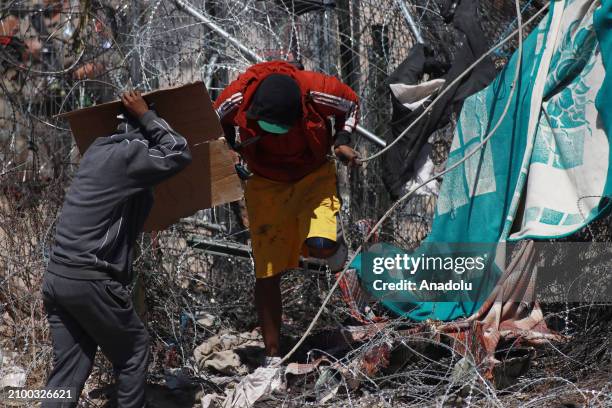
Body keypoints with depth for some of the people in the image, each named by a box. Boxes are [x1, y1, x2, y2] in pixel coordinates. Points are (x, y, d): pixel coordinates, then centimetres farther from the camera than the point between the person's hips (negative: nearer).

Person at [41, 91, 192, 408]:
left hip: (56, 277, 8)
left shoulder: (99, 151, 17)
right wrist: (147, 117, 4)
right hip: (90, 281, -8)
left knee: (68, 368, 7)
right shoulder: (127, 155, -9)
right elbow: (179, 154, -3)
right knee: (134, 348, 12)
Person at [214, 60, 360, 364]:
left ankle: (333, 240, 12)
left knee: (320, 247, -28)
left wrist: (342, 141, -16)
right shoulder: (237, 97, -26)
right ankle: (273, 356, 10)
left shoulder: (316, 90, -29)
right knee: (267, 274, -1)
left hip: (314, 176, -1)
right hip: (266, 184, 1)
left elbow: (351, 104, -4)